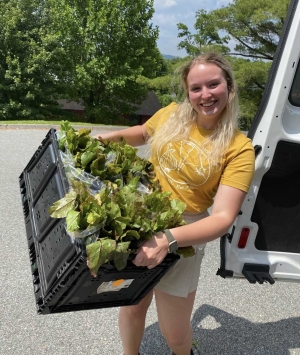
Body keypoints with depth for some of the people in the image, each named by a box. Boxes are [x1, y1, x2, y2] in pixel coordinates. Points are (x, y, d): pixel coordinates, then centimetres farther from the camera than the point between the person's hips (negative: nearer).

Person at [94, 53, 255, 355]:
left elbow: (224, 217, -22)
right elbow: (143, 133, 19)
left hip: (183, 232, -3)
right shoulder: (172, 114, -4)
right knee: (132, 307, 18)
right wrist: (111, 137, 0)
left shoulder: (239, 148, -15)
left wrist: (169, 239, -36)